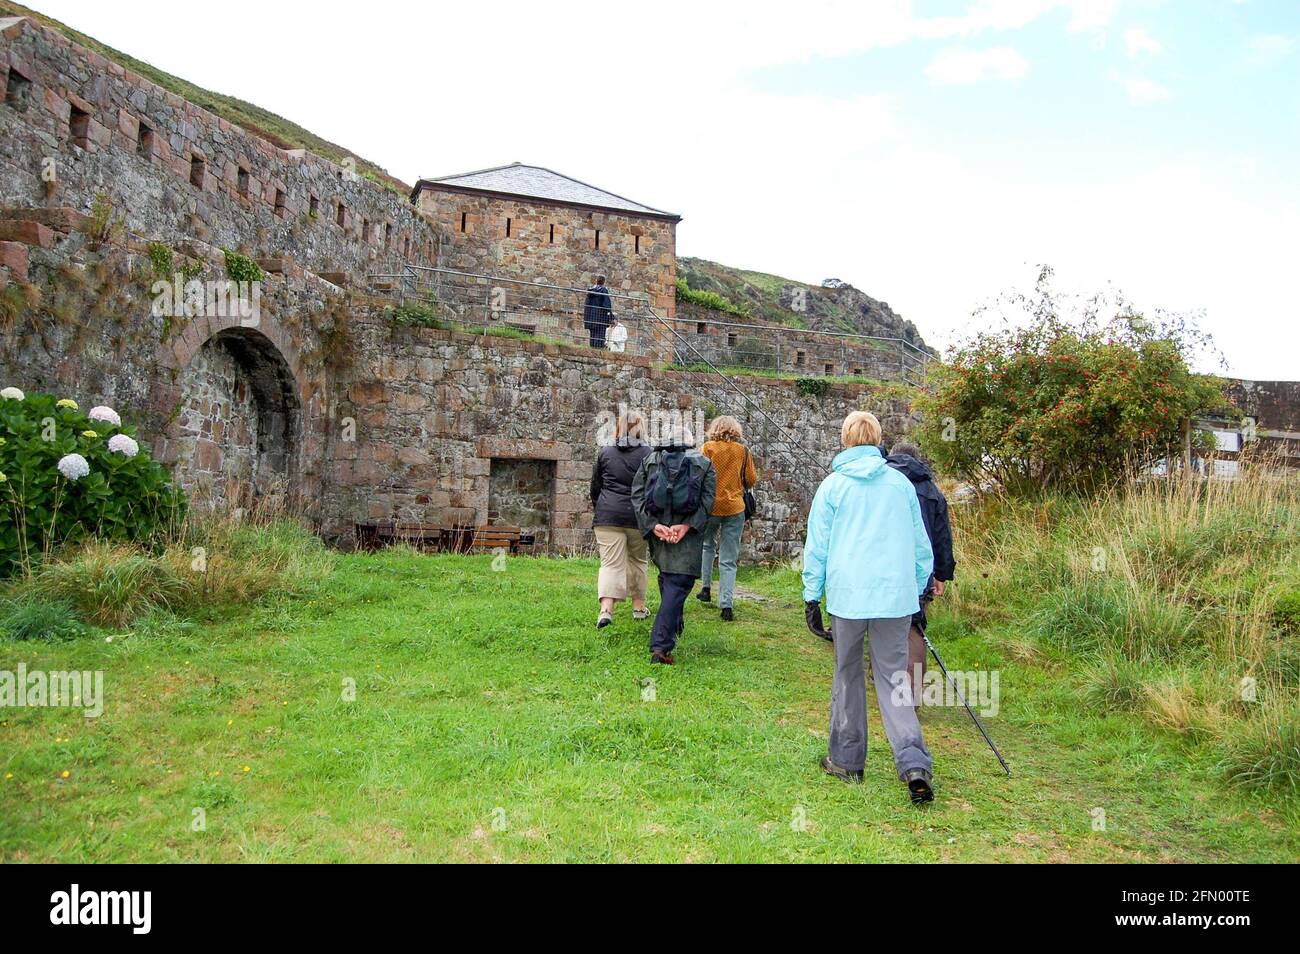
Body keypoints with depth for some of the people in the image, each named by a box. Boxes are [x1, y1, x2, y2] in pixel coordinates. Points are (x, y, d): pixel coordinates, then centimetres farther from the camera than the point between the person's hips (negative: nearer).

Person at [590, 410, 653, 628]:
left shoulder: (605, 453, 6)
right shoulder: (648, 454, 0)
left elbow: (595, 487, 12)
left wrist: (599, 510, 28)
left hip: (608, 515, 1)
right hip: (638, 515, 0)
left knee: (611, 563, -3)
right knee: (638, 560, 17)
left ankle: (606, 609, -21)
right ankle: (639, 606, 26)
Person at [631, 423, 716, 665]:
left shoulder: (650, 460, 11)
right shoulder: (704, 464, 6)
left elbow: (637, 495, 1)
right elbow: (707, 499, -7)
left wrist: (653, 525, -6)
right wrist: (687, 526, -13)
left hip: (657, 529, 3)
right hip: (688, 536, -3)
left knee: (666, 578, 24)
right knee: (678, 584, -6)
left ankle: (674, 624, 40)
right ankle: (661, 645, -16)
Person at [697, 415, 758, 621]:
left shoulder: (707, 448, -4)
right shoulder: (743, 451, 0)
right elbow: (751, 480, 4)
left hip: (710, 506, 0)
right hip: (735, 509, 0)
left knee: (707, 545, 27)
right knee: (729, 560, 3)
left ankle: (706, 588, 22)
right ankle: (726, 605, -3)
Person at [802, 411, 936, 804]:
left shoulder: (833, 485, 1)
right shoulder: (901, 484, 7)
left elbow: (817, 546, 1)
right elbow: (921, 546, 13)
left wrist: (811, 597, 8)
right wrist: (918, 591, 23)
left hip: (847, 595, -1)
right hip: (896, 595, 2)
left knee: (848, 675, 13)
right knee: (893, 677, 6)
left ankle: (847, 760, 21)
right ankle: (915, 764, -8)